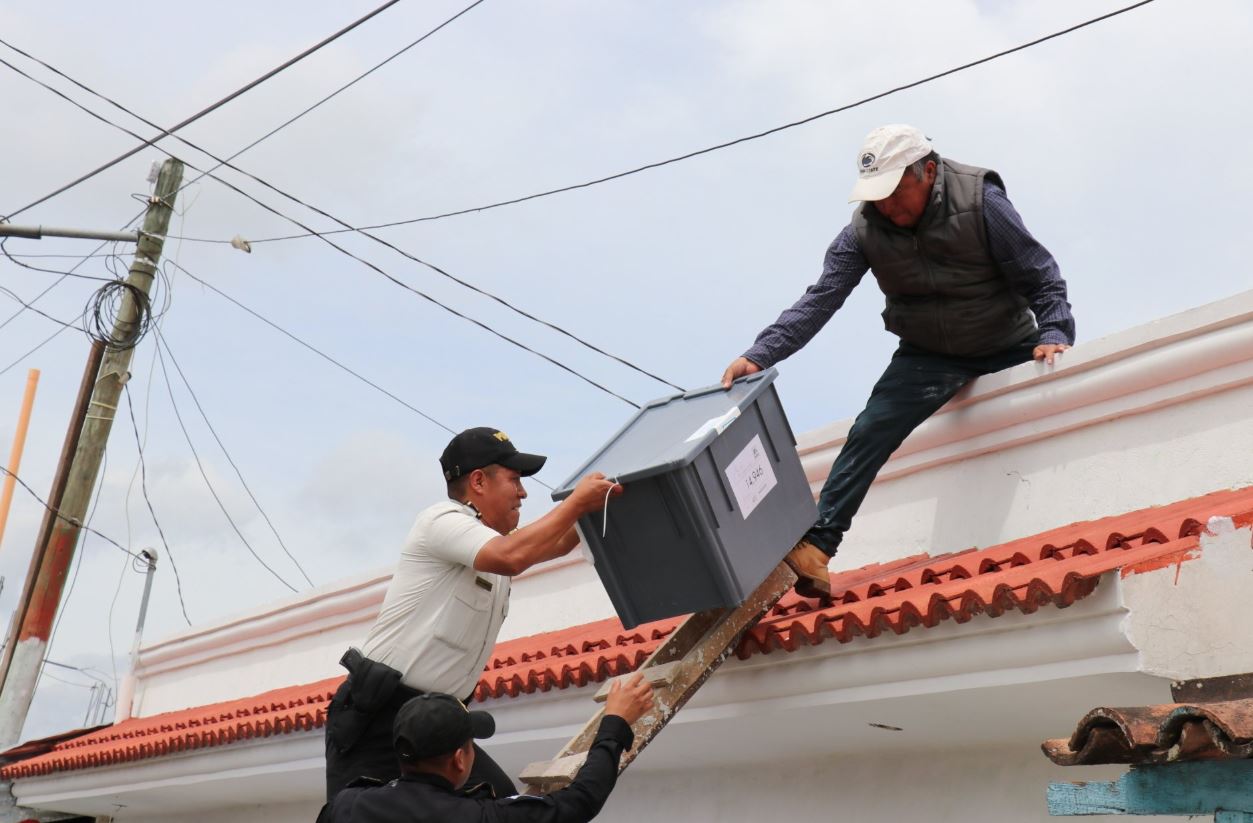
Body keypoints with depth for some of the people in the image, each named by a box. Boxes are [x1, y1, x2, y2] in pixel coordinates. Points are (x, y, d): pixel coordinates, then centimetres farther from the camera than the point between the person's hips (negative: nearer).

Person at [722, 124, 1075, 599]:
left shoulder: (980, 201, -21)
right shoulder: (865, 230, -15)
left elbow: (1041, 278, -15)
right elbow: (820, 300, -21)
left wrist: (1053, 334, -31)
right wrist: (759, 355, -33)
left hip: (1009, 344, 1)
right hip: (929, 355, 0)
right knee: (871, 432, -18)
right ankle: (816, 544, -21)